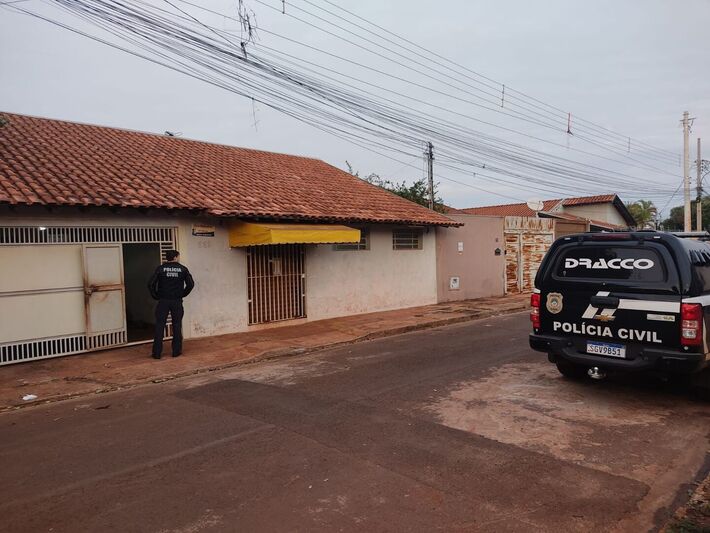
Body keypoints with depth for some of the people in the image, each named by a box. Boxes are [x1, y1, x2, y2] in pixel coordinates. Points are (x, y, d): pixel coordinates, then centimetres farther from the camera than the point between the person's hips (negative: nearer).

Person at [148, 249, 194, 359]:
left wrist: (155, 296, 4)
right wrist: (183, 294, 8)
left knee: (159, 326, 5)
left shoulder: (160, 268, -1)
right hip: (177, 301, 0)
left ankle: (157, 352, 5)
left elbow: (151, 284, -8)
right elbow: (190, 284, -3)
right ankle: (176, 351, 12)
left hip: (163, 301, 0)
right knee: (177, 326, 9)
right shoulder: (183, 269, 0)